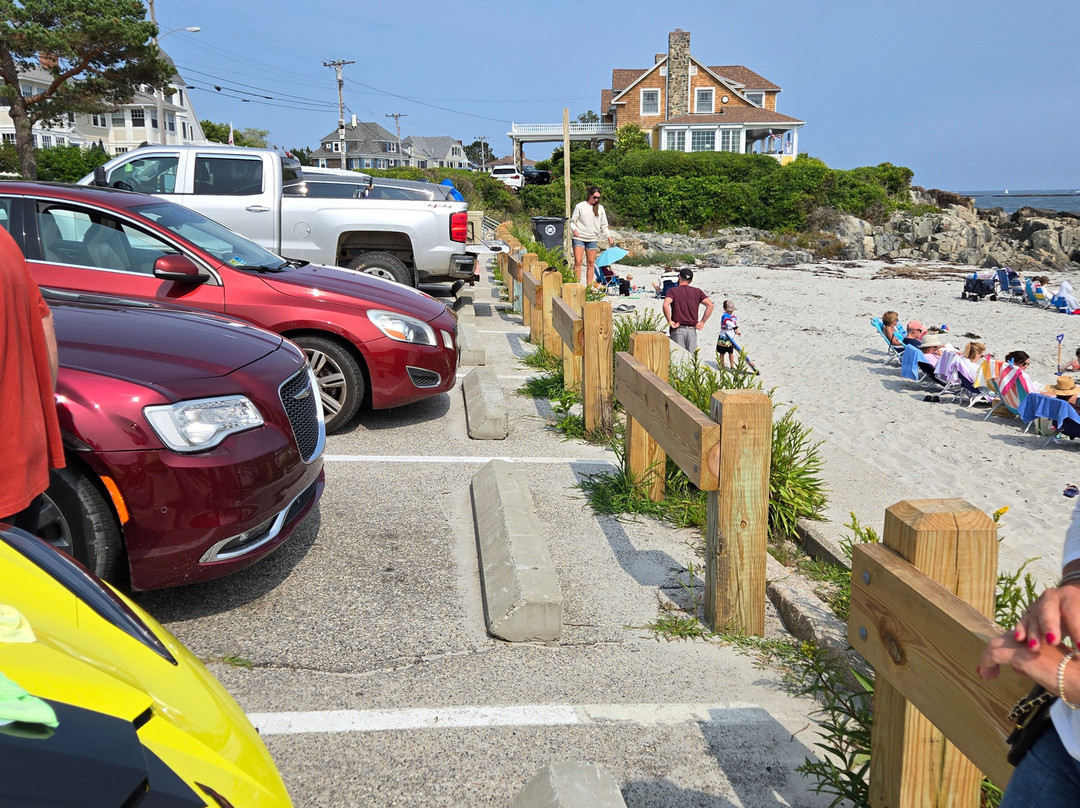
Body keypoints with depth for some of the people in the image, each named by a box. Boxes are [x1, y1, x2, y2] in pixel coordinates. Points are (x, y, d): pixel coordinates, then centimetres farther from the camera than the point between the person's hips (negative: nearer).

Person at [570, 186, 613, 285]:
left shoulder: (600, 208, 9)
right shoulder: (580, 206, 0)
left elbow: (604, 225, 13)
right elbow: (572, 221, 1)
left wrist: (608, 236, 0)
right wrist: (574, 229, -19)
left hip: (592, 240, 3)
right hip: (579, 238, -3)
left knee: (591, 263, 5)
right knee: (578, 262, -11)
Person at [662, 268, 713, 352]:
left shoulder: (672, 291, 0)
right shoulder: (697, 291, 10)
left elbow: (666, 305, -19)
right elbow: (710, 305, 0)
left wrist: (669, 321, -10)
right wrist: (702, 322, 2)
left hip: (678, 329, -3)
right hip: (692, 329, 3)